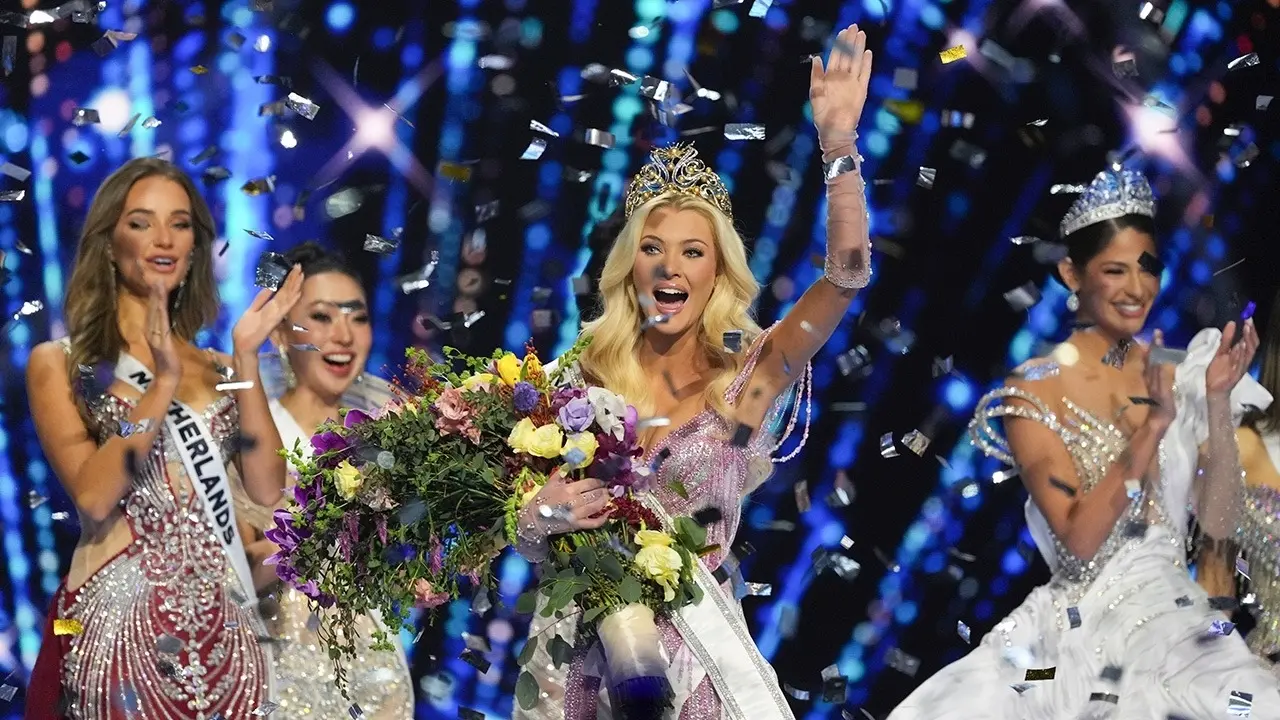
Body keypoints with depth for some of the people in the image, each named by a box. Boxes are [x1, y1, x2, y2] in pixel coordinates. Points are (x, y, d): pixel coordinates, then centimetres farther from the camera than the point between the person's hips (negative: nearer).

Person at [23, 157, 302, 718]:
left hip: (222, 632, 4)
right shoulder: (60, 362, 1)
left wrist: (247, 359, -5)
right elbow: (93, 495, -13)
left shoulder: (216, 369, 12)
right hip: (117, 625, -4)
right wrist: (163, 386, -19)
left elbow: (268, 489, -2)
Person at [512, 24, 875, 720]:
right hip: (585, 642, 2)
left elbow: (846, 276, -17)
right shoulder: (587, 377, 0)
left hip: (693, 638, -2)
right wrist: (541, 516, -20)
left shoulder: (745, 375, -3)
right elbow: (527, 540, 3)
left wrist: (838, 145, -26)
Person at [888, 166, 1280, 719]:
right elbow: (1079, 538, -13)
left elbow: (1219, 523, 1)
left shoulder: (1178, 376, 8)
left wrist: (1218, 404, -10)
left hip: (1177, 617, 2)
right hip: (1076, 629, -2)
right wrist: (1151, 428, -22)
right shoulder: (1035, 392, -3)